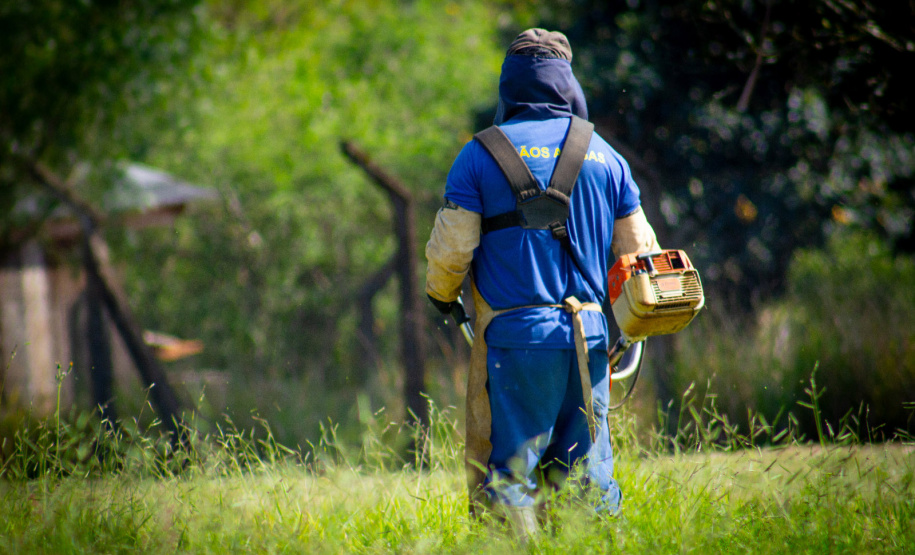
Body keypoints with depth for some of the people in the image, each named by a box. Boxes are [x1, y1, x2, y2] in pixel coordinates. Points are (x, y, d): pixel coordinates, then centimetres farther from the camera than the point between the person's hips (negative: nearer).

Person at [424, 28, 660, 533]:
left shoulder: (481, 155, -2)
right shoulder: (604, 155, 10)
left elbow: (450, 249, -2)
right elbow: (639, 251, 13)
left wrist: (442, 298, 19)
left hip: (516, 336, -3)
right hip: (589, 336, 4)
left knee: (506, 474, -2)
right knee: (587, 475, 9)